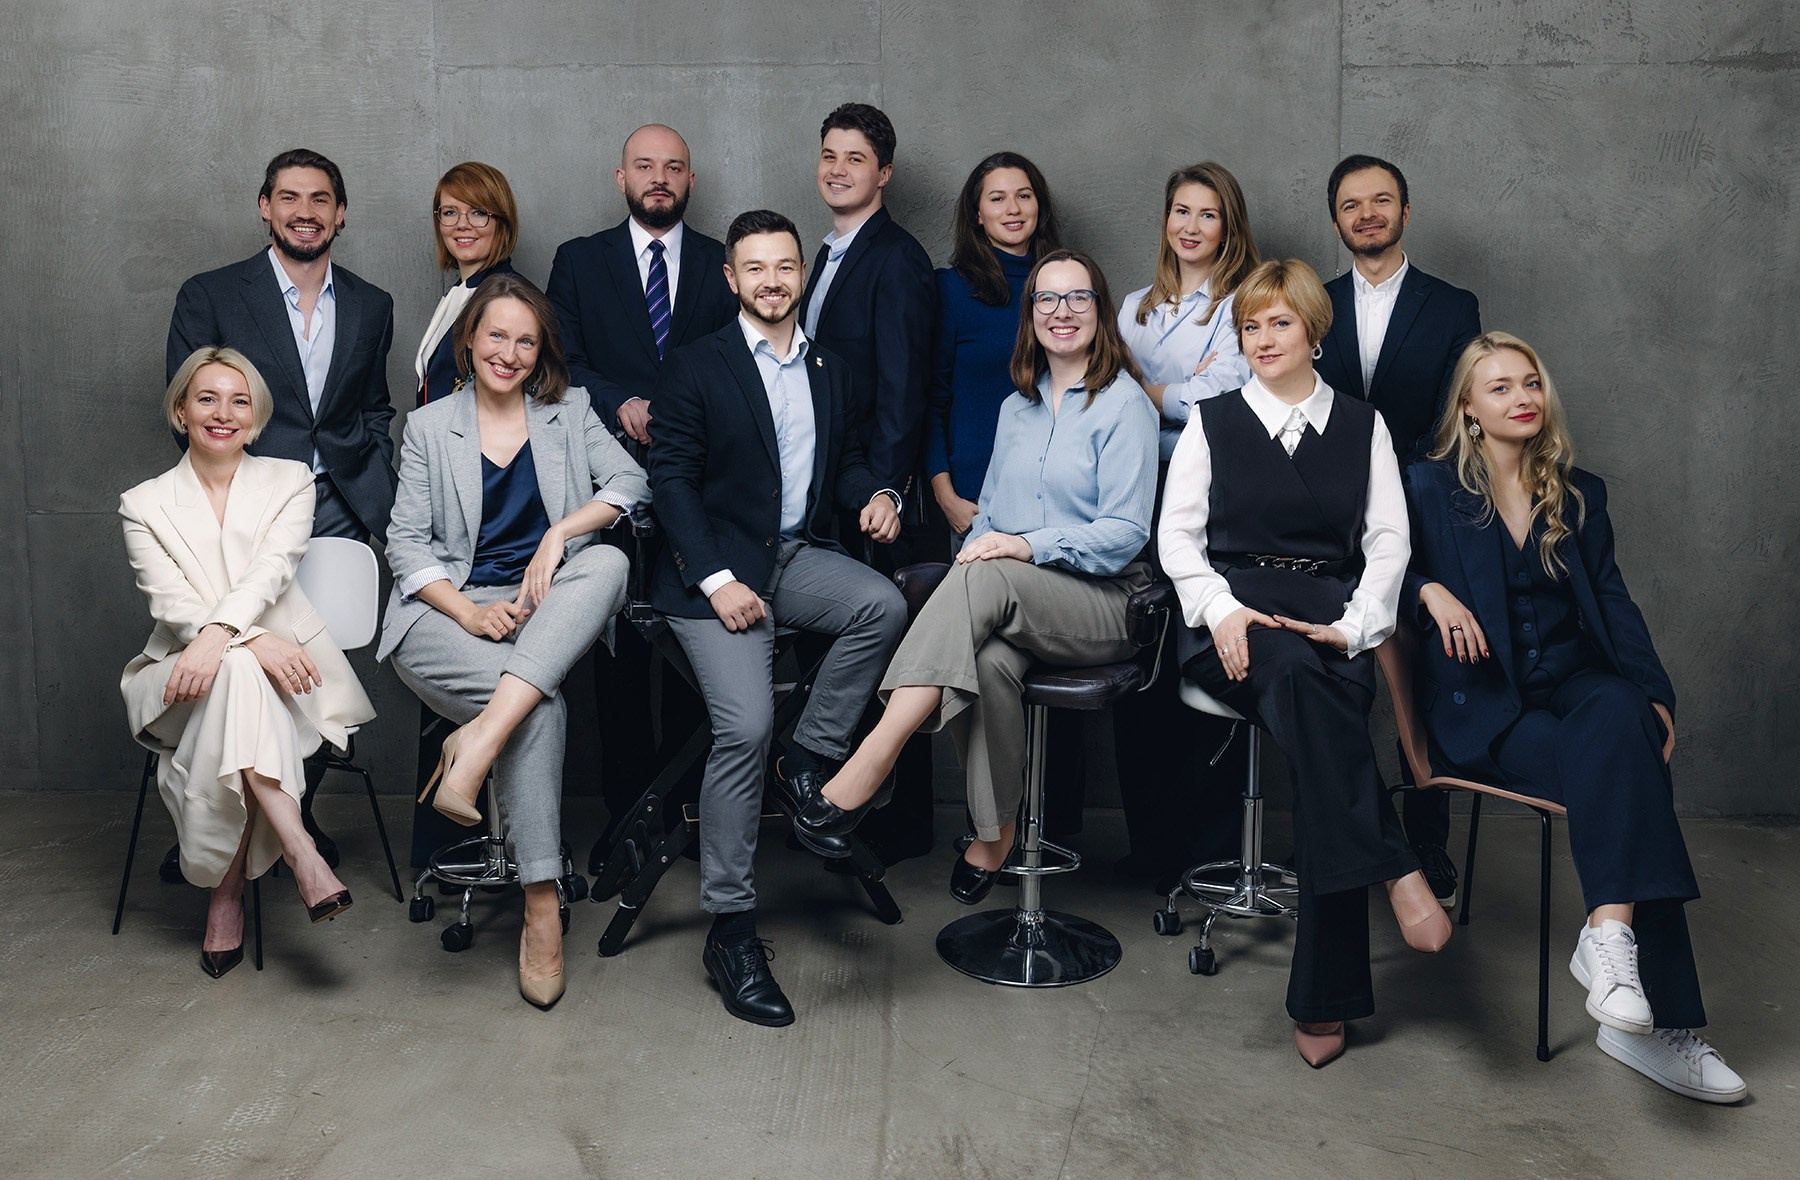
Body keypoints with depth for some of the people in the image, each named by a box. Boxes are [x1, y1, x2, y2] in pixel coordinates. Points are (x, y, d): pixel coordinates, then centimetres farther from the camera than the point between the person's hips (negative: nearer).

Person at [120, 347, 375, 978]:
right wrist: (252, 641, -26)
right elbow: (171, 603, -6)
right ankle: (301, 854, -42)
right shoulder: (144, 504, 9)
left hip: (280, 668, 1)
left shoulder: (290, 481, 9)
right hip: (183, 671, 0)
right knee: (239, 671, -36)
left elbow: (272, 568, -9)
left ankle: (227, 892, -27)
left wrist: (216, 635, -30)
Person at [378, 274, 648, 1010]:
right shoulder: (429, 427, 14)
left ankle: (480, 737, -40)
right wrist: (469, 610, -14)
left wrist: (560, 533, -16)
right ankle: (541, 909, -29)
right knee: (542, 708, -33)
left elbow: (632, 484, 2)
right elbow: (406, 542, 5)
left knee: (608, 562, -33)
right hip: (450, 612, -2)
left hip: (544, 611, 2)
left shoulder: (570, 413, 17)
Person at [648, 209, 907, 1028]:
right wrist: (717, 581, -16)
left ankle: (810, 766, -9)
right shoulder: (696, 367, 1)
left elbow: (843, 459, 25)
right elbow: (671, 479, -4)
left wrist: (876, 493, -1)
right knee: (744, 725, -23)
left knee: (884, 606, -29)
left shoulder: (830, 370, 18)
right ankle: (729, 926, -13)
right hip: (716, 566, -5)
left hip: (801, 555, 5)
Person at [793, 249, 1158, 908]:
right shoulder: (1017, 408, 20)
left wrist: (1029, 545, -22)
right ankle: (996, 832, -21)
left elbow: (1123, 533, -9)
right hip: (1010, 606, 4)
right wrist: (979, 546, -2)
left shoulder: (1125, 405, -1)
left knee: (987, 578, -35)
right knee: (989, 660, -33)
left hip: (1104, 603, -4)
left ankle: (869, 766, -42)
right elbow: (990, 514, 22)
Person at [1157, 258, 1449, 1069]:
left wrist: (1353, 625, -9)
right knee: (1298, 677, -39)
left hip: (1331, 614, 1)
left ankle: (1322, 1002, -26)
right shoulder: (1212, 422, 15)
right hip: (1233, 616, 0)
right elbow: (1178, 533, 8)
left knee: (1317, 708, -32)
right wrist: (1220, 609, -11)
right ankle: (1397, 874, -35)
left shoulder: (1361, 425, 17)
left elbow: (1388, 540, 9)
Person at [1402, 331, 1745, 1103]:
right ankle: (1658, 1017, -32)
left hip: (1574, 682, 4)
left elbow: (1612, 601, 12)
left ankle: (1610, 933, -37)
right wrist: (1432, 591, -17)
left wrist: (1653, 691, -2)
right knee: (1621, 774, -29)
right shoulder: (1432, 487, 7)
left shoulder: (1579, 495, 17)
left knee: (1619, 713, -33)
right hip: (1483, 705, -3)